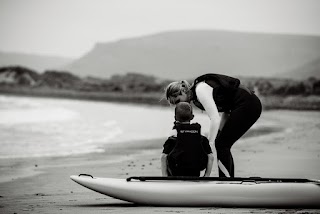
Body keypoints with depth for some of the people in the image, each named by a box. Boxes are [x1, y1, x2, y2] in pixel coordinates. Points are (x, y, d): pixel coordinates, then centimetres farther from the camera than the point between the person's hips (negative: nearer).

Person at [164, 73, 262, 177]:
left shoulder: (200, 90, -16)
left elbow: (215, 119, -23)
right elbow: (226, 111, 19)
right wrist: (219, 132, 9)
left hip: (246, 105, -10)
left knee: (221, 144, -8)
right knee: (223, 144, 10)